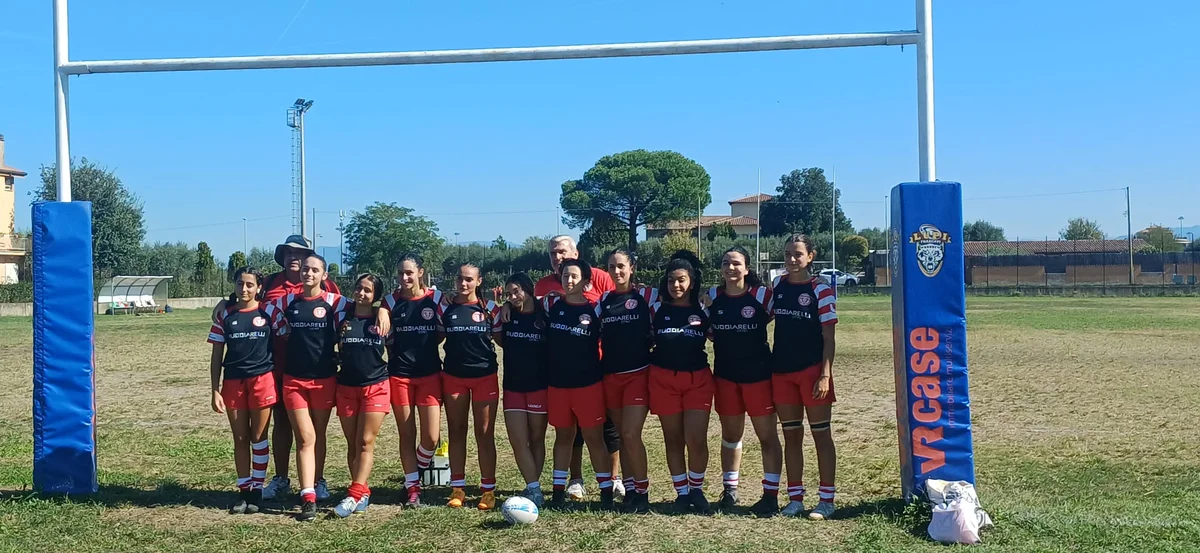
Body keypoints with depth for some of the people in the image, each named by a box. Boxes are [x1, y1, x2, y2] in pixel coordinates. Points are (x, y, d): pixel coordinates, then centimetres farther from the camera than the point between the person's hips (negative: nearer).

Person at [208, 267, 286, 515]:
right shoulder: (224, 315, 4)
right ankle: (243, 490, 17)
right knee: (240, 439, 8)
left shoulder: (268, 311, -1)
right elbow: (216, 355, 6)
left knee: (258, 438, 4)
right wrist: (215, 390, 1)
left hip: (262, 380, -2)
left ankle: (257, 490, 13)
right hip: (233, 382, 2)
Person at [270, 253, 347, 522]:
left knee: (318, 435, 11)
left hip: (324, 378, -1)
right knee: (305, 438, -4)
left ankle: (316, 485, 26)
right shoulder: (287, 301, 3)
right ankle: (308, 498, -8)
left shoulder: (334, 302, -3)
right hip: (294, 378, 1)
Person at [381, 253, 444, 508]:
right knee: (407, 434, 6)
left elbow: (445, 332, 5)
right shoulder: (391, 301, 1)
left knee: (431, 437, -5)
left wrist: (425, 346, -4)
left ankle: (417, 470, 26)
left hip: (430, 374, 0)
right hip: (399, 375, 0)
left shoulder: (436, 299, -1)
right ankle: (413, 487, 19)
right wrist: (400, 351, -8)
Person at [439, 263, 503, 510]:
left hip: (485, 376, -1)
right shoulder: (445, 308, 2)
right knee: (456, 432, 8)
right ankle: (457, 488, 16)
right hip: (453, 376, 2)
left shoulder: (490, 308, -1)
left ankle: (488, 489, 10)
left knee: (485, 434, 3)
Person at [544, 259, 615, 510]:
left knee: (594, 437, 1)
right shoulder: (552, 304, 2)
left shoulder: (595, 309, -5)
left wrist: (601, 369, -3)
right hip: (557, 383, 3)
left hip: (588, 383, -3)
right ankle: (559, 489, 20)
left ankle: (606, 490, 8)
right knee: (563, 436, 13)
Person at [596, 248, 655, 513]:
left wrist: (652, 341, -7)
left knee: (631, 435, -12)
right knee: (622, 436, 9)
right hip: (610, 376, 5)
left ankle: (642, 492, 2)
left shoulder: (647, 295, -3)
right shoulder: (604, 300, 9)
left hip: (638, 374, -4)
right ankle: (630, 490, 17)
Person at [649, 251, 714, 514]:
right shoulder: (657, 309, 4)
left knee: (697, 439, -7)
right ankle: (681, 492, 19)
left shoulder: (703, 311, 3)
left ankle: (697, 490, 14)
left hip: (698, 379, -1)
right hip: (663, 379, 1)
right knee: (673, 439, 7)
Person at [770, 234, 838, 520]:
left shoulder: (820, 290, -7)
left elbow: (828, 338, -8)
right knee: (791, 435, 10)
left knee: (821, 434, 4)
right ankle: (795, 498, 19)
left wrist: (825, 375, -15)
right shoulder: (778, 285, 6)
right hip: (781, 370, 5)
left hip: (812, 370, -5)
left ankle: (826, 500, 10)